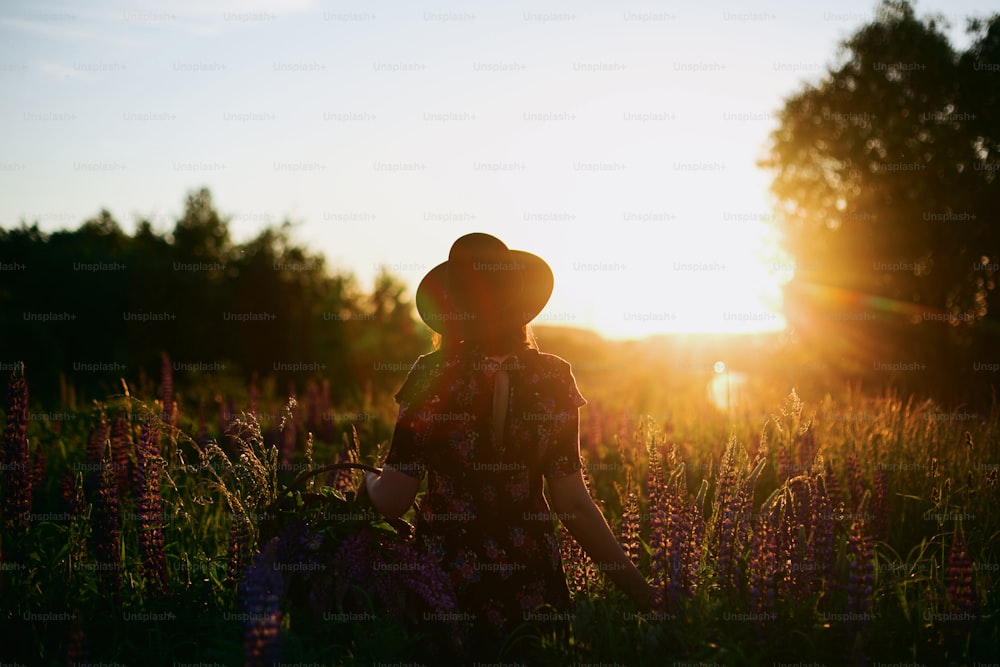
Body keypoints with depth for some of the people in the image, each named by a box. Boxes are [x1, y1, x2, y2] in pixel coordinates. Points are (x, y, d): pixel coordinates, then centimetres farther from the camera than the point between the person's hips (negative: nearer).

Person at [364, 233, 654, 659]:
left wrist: (369, 481, 13)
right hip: (529, 580, 1)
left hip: (444, 577, -1)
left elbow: (391, 501, -10)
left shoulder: (431, 377, -10)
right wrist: (643, 592, -3)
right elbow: (572, 503, -8)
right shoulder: (553, 379, -6)